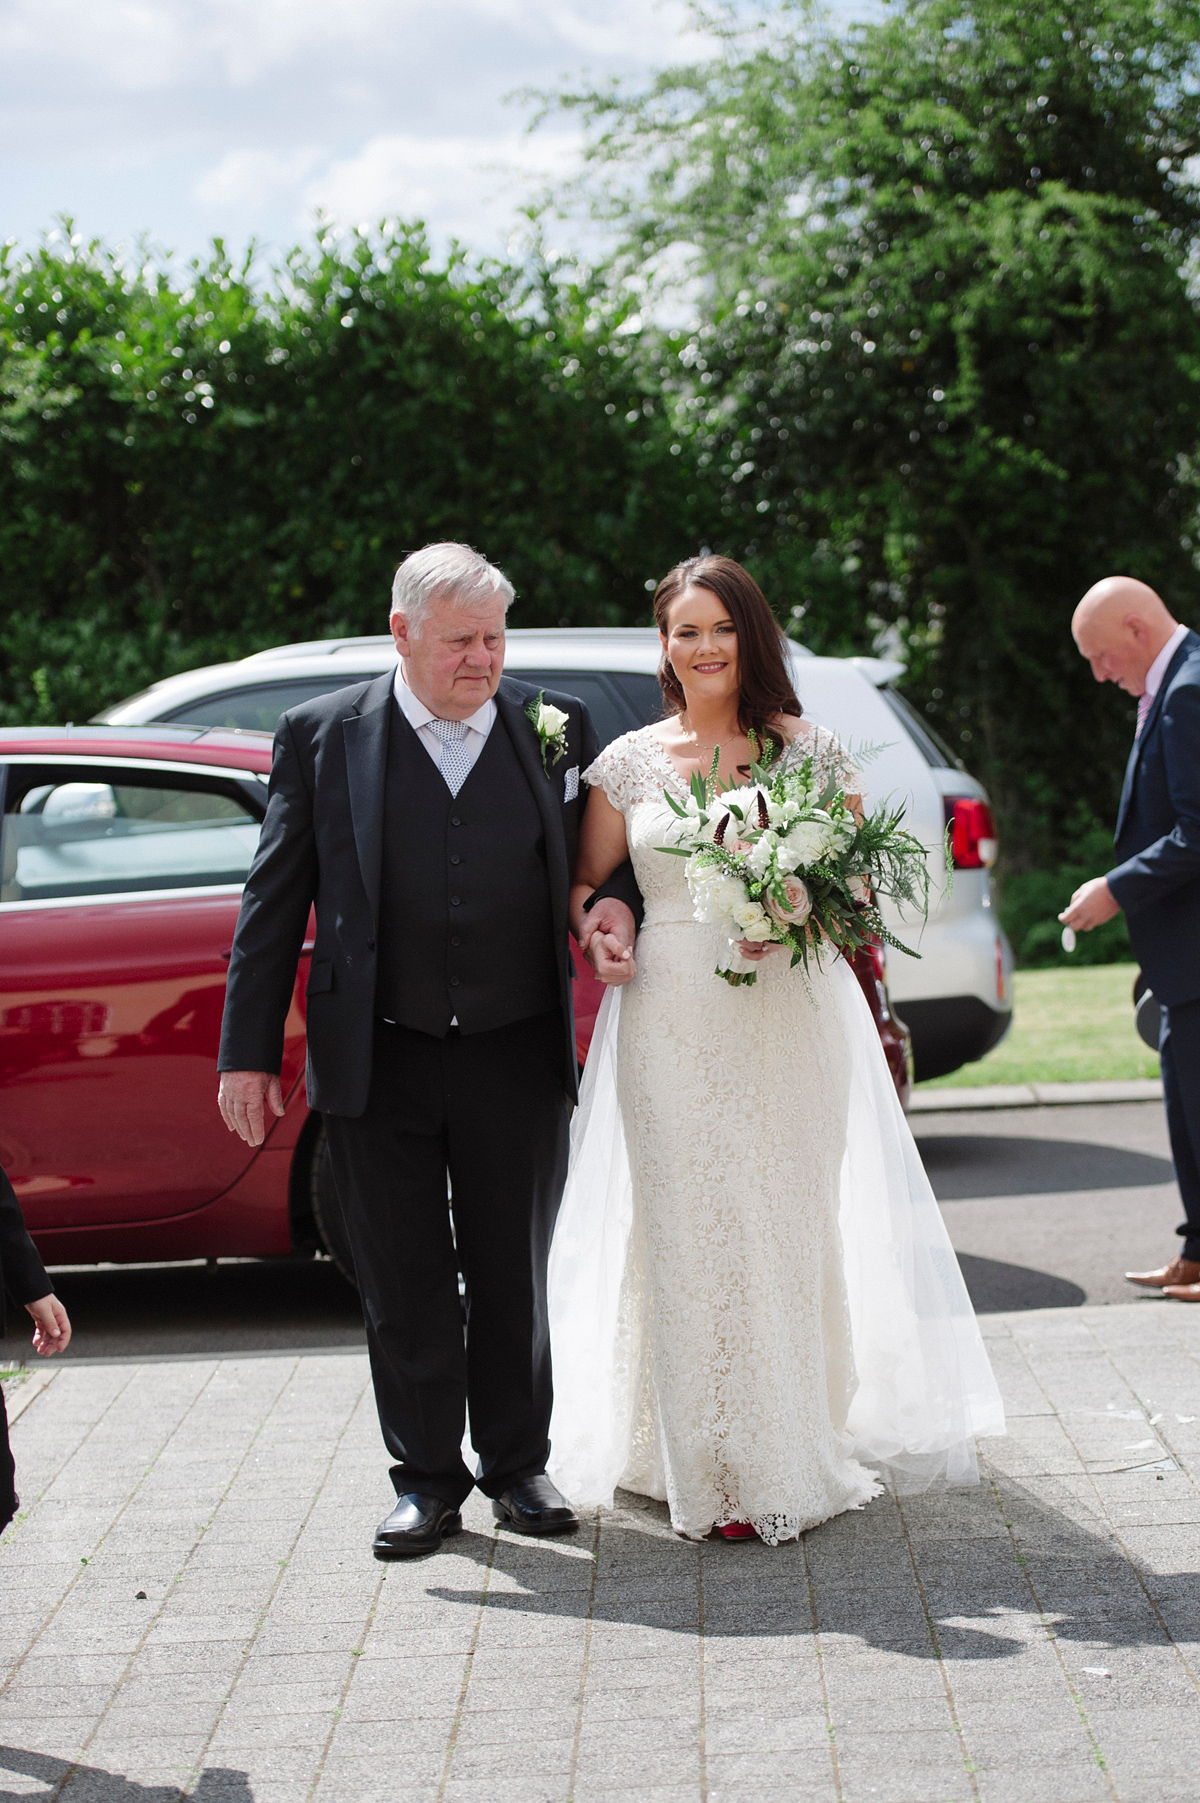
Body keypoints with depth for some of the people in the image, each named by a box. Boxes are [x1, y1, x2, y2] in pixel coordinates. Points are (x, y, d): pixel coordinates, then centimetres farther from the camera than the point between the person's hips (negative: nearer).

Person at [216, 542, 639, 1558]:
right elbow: (275, 904, 0)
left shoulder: (556, 730, 2)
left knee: (516, 1276, 11)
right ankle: (427, 1478, 19)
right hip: (380, 1059, -1)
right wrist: (249, 1053, -3)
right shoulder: (322, 736, -1)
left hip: (518, 1056, 1)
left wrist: (615, 902, -6)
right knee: (403, 1283, 7)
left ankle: (518, 1466, 26)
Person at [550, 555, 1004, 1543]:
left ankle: (795, 1448, 12)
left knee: (791, 1223, 1)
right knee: (687, 1230, -1)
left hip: (790, 1012, -1)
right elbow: (588, 879, 16)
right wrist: (593, 926, -6)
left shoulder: (809, 749, 4)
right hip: (673, 1019, 1)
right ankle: (712, 1467, 6)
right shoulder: (630, 763, 8)